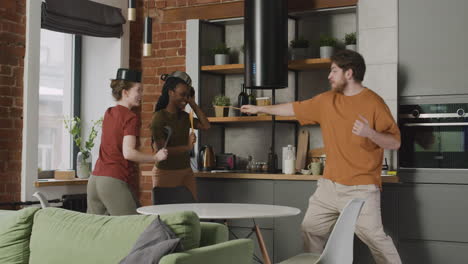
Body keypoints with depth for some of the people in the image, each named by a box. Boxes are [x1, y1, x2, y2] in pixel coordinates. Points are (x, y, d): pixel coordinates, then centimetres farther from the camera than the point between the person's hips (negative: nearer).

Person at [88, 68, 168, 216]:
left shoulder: (109, 113, 15)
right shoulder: (131, 118, -8)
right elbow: (128, 153, -17)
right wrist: (156, 158, -7)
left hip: (94, 180, 8)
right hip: (115, 181, -8)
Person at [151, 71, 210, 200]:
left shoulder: (184, 117, 11)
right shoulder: (159, 117, -9)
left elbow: (206, 126, 5)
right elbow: (161, 149, -14)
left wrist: (193, 104, 6)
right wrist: (187, 147, -18)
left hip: (186, 172, 6)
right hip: (166, 173, -6)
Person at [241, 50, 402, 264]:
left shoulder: (373, 102, -8)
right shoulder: (326, 100, 10)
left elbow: (395, 142, -8)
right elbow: (295, 109, 21)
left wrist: (370, 133, -27)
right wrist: (259, 109, 27)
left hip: (361, 189, -6)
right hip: (329, 185, 6)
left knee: (374, 237, -11)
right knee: (310, 230, 9)